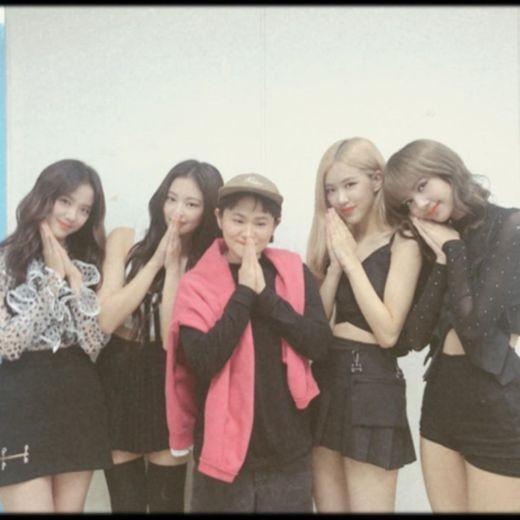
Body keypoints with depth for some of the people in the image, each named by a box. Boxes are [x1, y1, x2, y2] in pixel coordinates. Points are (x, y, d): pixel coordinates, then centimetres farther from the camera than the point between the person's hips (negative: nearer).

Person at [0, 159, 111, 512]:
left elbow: (95, 345, -4)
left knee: (71, 508, 12)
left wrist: (73, 278, -11)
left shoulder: (86, 264, 8)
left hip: (79, 403, 4)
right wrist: (54, 278, -13)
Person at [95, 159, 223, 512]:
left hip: (168, 385, -1)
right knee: (126, 501, 11)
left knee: (167, 501, 10)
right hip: (119, 379, 1)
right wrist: (156, 260, -16)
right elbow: (104, 320, -15)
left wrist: (174, 267, -18)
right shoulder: (125, 240, -5)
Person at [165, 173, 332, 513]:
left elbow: (319, 345, -9)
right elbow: (202, 361, -17)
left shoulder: (295, 272, 0)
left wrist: (264, 293, -15)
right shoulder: (198, 284, -6)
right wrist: (244, 291, -17)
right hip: (223, 448, -1)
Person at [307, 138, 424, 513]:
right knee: (328, 505, 15)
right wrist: (334, 265, -8)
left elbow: (388, 332, -17)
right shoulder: (335, 242, 10)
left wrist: (350, 260, -13)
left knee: (367, 506, 5)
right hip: (325, 377, 6)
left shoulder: (402, 243, -7)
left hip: (372, 383, -6)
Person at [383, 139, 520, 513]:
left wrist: (455, 250, -9)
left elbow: (475, 324, -20)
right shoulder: (439, 243, 10)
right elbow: (415, 334, -1)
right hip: (441, 394, 6)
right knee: (445, 507, 17)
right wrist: (442, 259, -6)